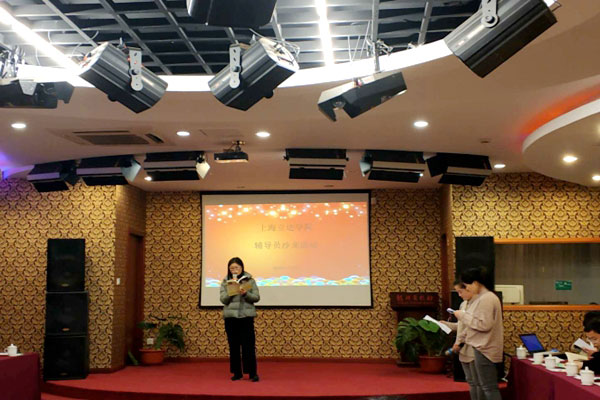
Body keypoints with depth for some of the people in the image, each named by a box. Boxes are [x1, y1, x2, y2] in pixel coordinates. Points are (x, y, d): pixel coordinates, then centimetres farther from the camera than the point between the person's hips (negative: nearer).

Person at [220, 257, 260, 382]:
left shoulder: (249, 280, 3)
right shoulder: (225, 282, 6)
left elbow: (256, 297, 0)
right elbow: (223, 300, -1)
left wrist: (245, 293, -17)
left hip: (246, 316, -2)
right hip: (230, 316, 2)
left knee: (248, 345, -3)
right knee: (233, 345, 5)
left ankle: (252, 373, 2)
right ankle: (237, 373, 15)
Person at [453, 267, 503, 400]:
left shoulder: (487, 299, -19)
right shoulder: (480, 298, 12)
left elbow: (484, 324, -25)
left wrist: (463, 316, -17)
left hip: (484, 348, -11)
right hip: (479, 346, 11)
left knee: (489, 387, -5)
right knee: (479, 385, 17)